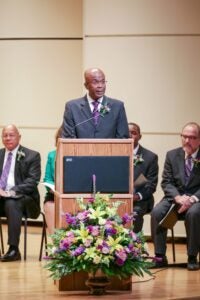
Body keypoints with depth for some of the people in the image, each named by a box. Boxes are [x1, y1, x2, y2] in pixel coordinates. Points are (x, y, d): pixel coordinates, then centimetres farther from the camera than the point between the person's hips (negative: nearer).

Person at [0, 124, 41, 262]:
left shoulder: (32, 156, 3)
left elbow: (32, 181, -7)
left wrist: (13, 191, -22)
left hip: (22, 198, -4)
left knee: (11, 204, -37)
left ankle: (14, 249, -35)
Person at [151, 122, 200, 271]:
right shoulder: (172, 155, 8)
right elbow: (166, 182, 3)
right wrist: (178, 197, -16)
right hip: (175, 196, 3)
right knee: (157, 212, -26)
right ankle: (160, 257, -18)